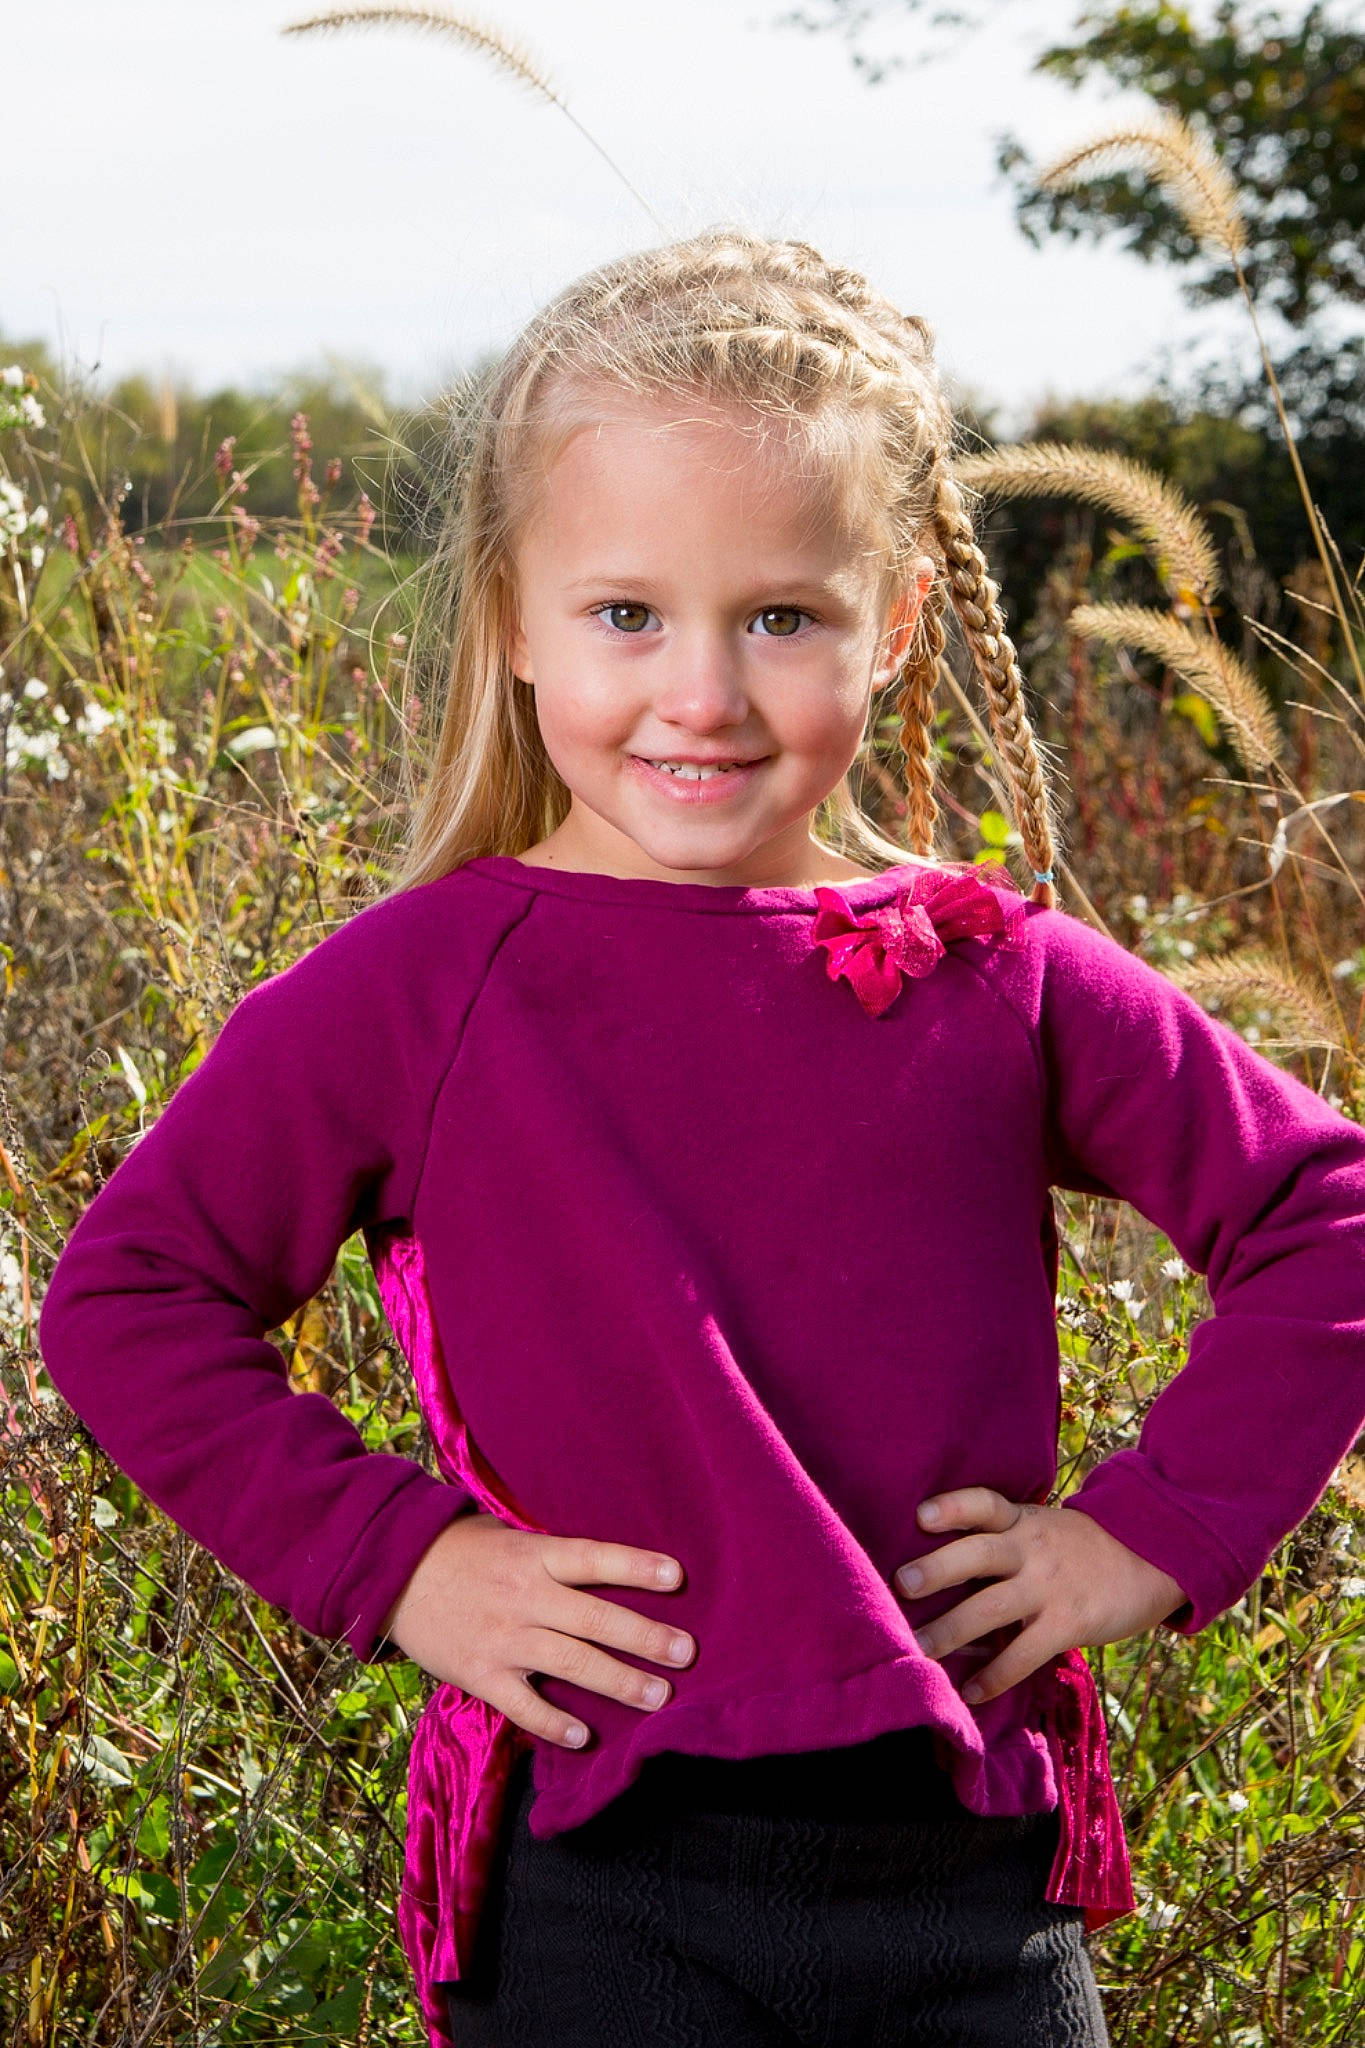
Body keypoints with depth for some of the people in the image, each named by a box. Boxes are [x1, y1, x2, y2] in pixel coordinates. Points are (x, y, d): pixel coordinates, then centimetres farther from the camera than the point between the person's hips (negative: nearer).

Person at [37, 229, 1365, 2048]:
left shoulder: (1000, 985, 0)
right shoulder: (422, 990, -5)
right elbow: (126, 1294, 1)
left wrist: (1153, 1528, 1)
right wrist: (388, 1557, -6)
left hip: (977, 1889, 3)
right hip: (598, 1881, -2)